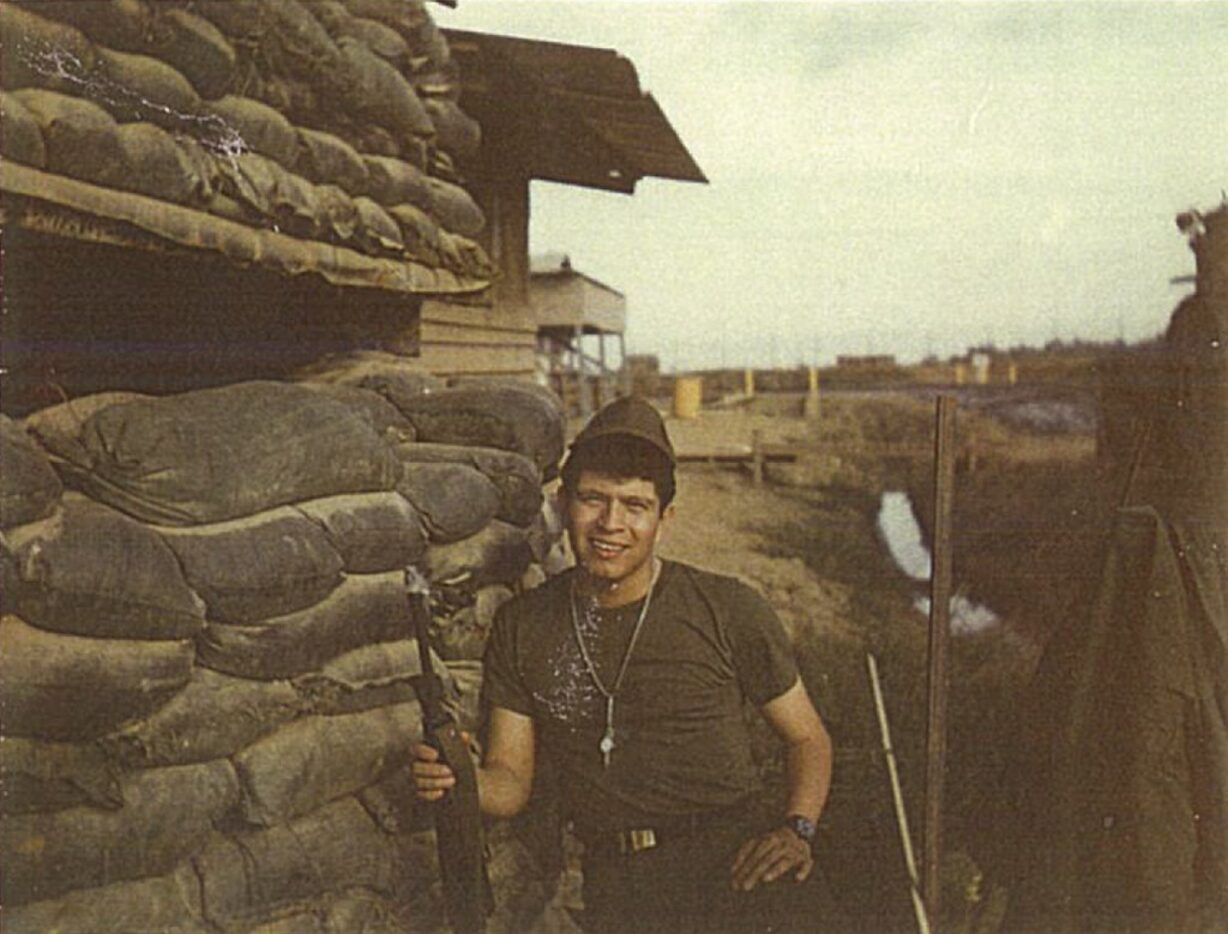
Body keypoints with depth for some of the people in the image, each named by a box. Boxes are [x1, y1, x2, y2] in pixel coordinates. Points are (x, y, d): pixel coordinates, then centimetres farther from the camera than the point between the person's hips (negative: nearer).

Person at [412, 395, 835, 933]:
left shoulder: (727, 610, 4)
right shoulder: (522, 625, 10)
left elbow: (807, 738, 13)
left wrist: (797, 828, -5)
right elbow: (510, 783, 11)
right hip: (618, 883, 2)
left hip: (732, 861, -1)